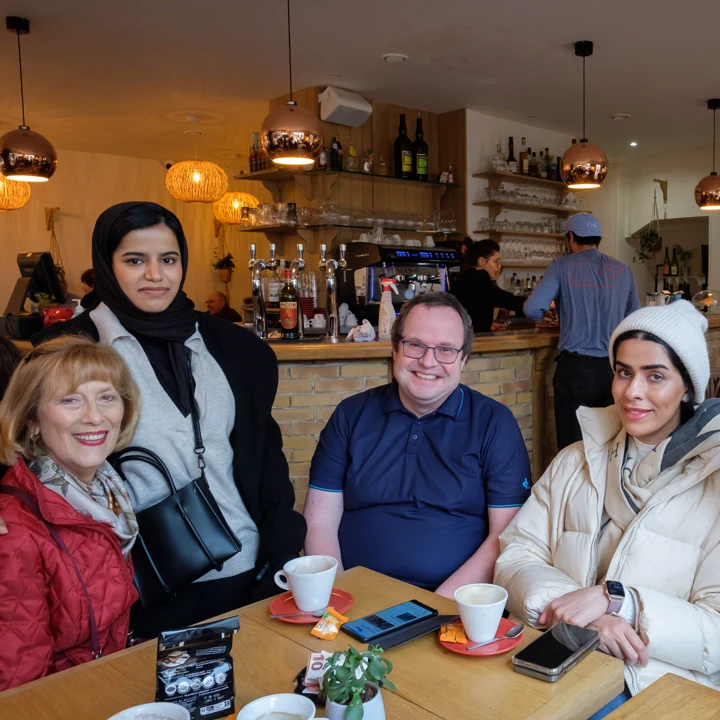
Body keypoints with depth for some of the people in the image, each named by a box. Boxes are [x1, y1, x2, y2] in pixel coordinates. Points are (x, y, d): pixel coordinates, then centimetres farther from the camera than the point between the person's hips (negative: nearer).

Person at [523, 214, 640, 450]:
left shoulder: (562, 266, -2)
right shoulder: (623, 270, 7)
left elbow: (532, 310, -9)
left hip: (575, 367, -3)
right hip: (614, 368, 3)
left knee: (572, 445, 4)